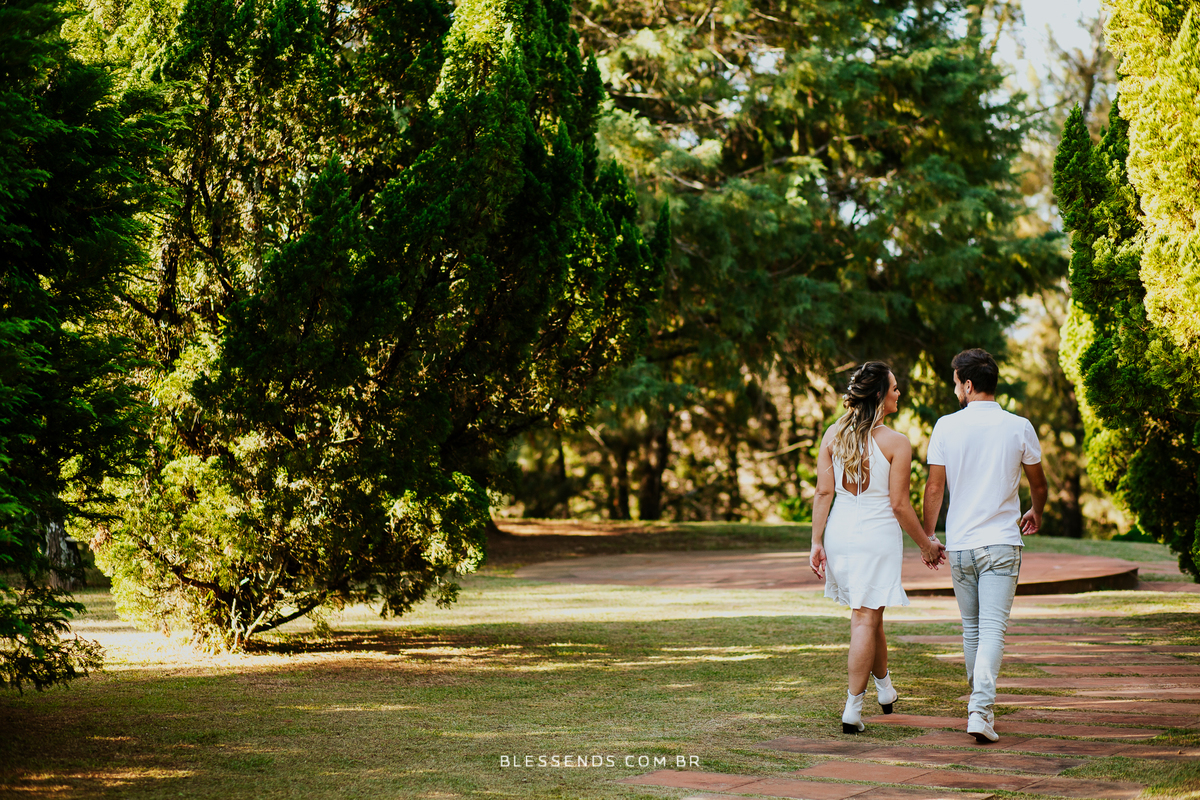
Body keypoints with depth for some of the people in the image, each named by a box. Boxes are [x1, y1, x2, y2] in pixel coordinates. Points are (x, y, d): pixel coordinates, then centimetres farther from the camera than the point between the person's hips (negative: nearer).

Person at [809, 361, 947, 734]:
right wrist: (926, 544, 3)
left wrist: (817, 542, 4)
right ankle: (852, 709, -3)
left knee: (867, 615, 22)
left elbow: (823, 493, 1)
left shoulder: (833, 434, 1)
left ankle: (885, 688, 39)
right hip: (878, 535, -5)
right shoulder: (896, 443, -12)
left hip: (840, 532, 5)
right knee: (865, 620, -1)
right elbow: (899, 505, -10)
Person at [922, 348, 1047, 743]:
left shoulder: (946, 427, -3)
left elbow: (933, 489, -2)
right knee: (993, 629, -6)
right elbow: (1038, 484, 12)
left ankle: (979, 704, 28)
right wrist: (1036, 513, 33)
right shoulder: (1019, 428, -2)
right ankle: (981, 709, -20)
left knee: (971, 627, 16)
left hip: (959, 544, 2)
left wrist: (926, 537, 11)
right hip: (1001, 542, -1)